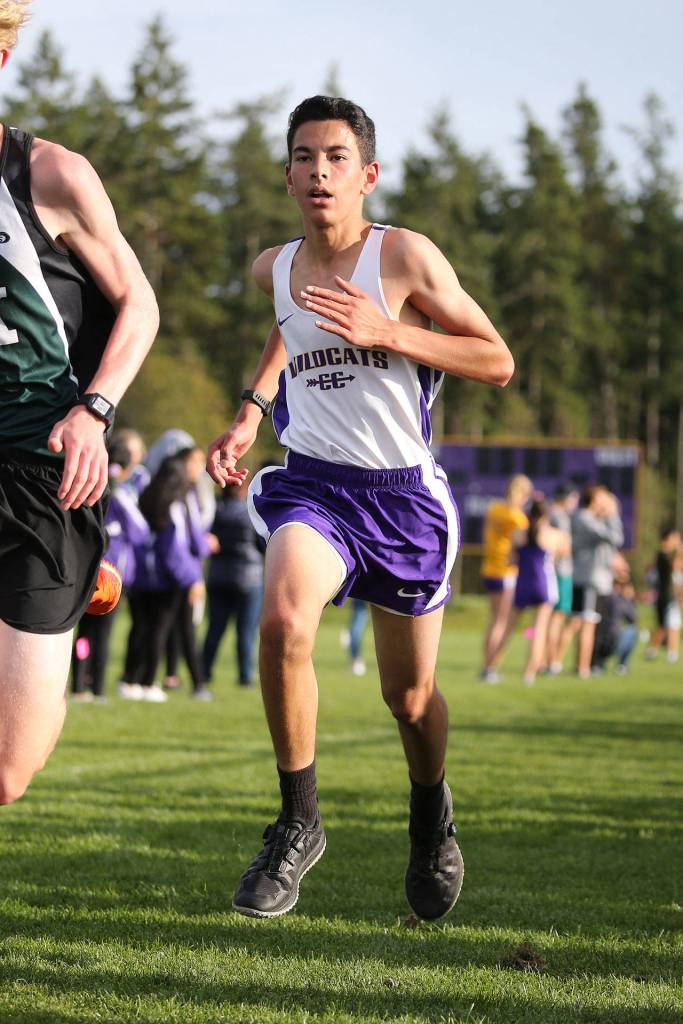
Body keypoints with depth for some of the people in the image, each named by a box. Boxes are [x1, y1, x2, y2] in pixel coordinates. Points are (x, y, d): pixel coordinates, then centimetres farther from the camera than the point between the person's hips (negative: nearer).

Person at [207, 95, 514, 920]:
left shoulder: (405, 256, -11)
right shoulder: (274, 268, 3)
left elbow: (497, 362, -10)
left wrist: (386, 333, -21)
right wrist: (251, 410, 15)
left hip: (402, 491, -2)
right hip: (313, 481, 2)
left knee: (409, 694, 10)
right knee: (283, 620, -29)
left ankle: (431, 815, 43)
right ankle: (297, 824, -15)